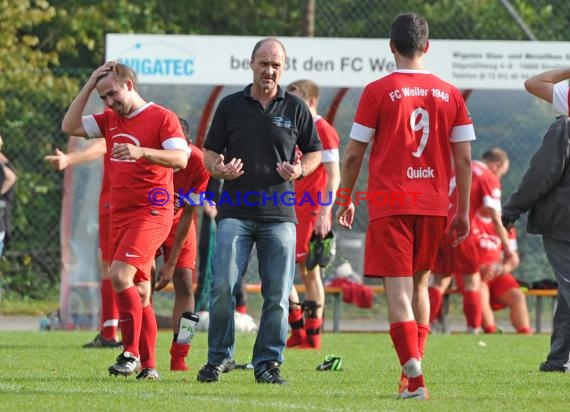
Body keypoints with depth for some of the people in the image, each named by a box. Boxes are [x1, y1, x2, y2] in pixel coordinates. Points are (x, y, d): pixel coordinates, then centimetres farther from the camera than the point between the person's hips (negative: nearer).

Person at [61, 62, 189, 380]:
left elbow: (180, 158, -16)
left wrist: (142, 152, -30)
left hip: (152, 212, -7)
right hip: (120, 214, 7)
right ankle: (149, 365, 8)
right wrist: (89, 85, 6)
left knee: (121, 275, -22)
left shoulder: (162, 117, -5)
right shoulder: (111, 120, 15)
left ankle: (131, 352, -17)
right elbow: (70, 126, 11)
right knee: (139, 291, 7)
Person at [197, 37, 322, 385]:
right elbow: (210, 153, 11)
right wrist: (219, 169, -11)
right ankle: (219, 356, 5)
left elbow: (315, 152, 15)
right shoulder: (231, 106, 8)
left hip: (279, 214, 0)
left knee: (278, 294, -1)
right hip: (235, 211, 0)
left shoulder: (295, 108, 7)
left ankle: (268, 362, 9)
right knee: (223, 286, -9)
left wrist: (300, 170, -6)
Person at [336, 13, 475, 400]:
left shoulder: (378, 91, -4)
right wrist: (463, 212, 13)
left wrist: (345, 200, 13)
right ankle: (413, 369, 15)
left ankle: (414, 376, -19)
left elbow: (354, 154, 0)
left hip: (390, 203, -3)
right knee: (419, 284, 19)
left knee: (398, 289, -6)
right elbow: (464, 158, 6)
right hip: (434, 204, 3)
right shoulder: (450, 94, 6)